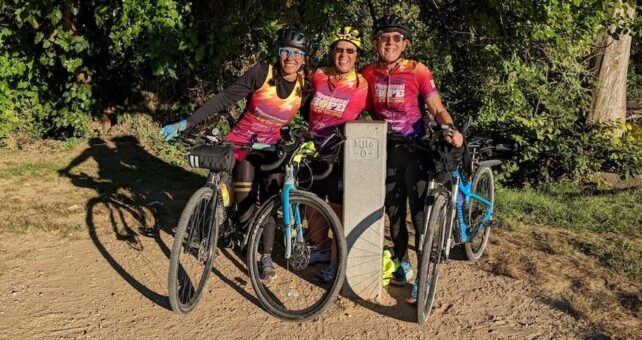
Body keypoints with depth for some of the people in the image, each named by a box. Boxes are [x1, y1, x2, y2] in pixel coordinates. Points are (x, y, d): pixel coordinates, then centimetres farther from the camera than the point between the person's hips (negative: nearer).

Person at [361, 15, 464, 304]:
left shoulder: (417, 71, -10)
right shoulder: (368, 74, 0)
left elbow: (437, 109, -11)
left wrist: (451, 130, -30)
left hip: (415, 150, -4)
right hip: (386, 151, 4)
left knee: (420, 215, -5)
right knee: (393, 212, 14)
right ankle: (403, 264, 32)